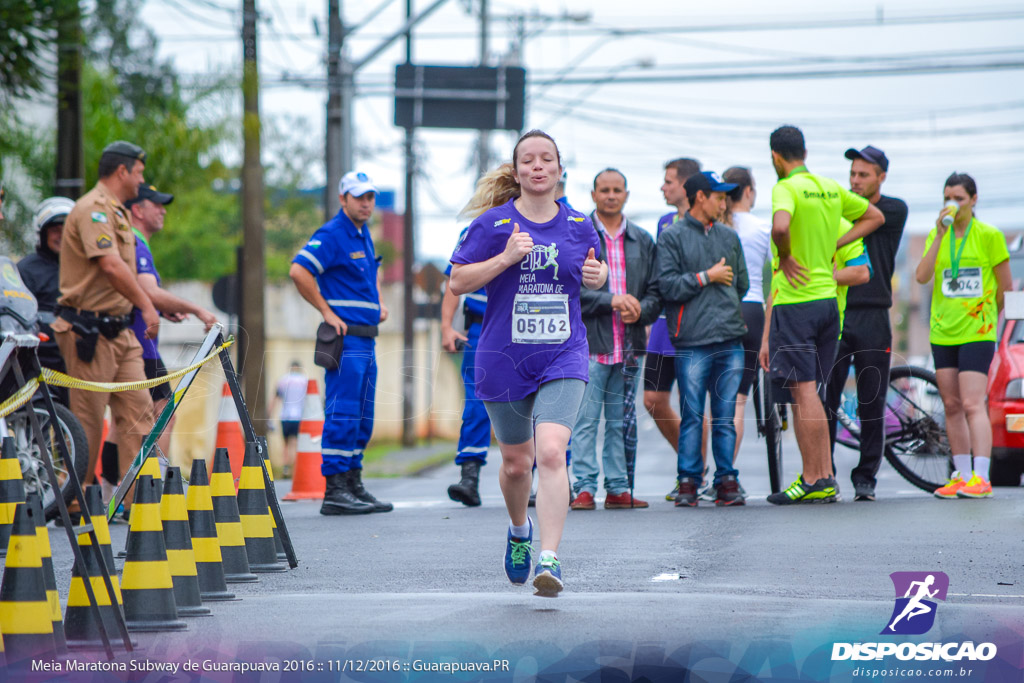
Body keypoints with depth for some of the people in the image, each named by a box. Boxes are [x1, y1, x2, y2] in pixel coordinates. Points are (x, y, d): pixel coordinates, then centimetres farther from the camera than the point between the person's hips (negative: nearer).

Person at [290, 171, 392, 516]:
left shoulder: (364, 234, 17)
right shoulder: (332, 234, -11)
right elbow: (298, 271, -22)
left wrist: (379, 304, 19)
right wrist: (327, 312, -17)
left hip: (366, 338, 9)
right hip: (346, 339, -9)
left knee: (362, 417, 11)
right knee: (342, 415, -10)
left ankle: (353, 485, 17)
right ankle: (334, 491, -10)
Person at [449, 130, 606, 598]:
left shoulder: (578, 226, 5)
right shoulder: (494, 223, -4)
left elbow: (593, 273, 22)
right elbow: (458, 282, -5)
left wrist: (596, 275, -2)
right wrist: (506, 258, -18)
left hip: (562, 356, 0)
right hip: (504, 360, 0)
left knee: (551, 453, -19)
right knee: (516, 461, 13)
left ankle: (549, 559, -21)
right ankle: (519, 531, 44)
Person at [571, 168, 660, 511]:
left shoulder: (642, 240, 15)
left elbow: (656, 290, 14)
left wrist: (640, 310, -7)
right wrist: (612, 301, -16)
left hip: (629, 344, 4)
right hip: (589, 342, -4)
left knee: (621, 421, 7)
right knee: (585, 421, -7)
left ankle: (618, 488, 10)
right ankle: (585, 487, -5)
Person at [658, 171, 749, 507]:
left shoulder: (729, 237, 18)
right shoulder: (672, 237, 2)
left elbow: (742, 283, 22)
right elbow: (668, 285, -8)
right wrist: (708, 277, -6)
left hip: (730, 340, 4)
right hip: (692, 343, -4)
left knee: (725, 417, 4)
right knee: (692, 416, -4)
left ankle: (727, 481, 6)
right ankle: (688, 481, 2)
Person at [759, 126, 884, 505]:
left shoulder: (787, 188, -11)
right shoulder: (831, 188, 12)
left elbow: (780, 226, -32)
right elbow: (874, 216, 25)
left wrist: (784, 257, -13)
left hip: (795, 302, -7)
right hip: (827, 299, 7)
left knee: (804, 392, -6)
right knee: (811, 394, 13)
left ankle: (813, 481, -6)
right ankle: (824, 477, 12)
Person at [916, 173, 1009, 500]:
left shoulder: (989, 235, -3)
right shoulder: (936, 236, 9)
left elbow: (1005, 285, 4)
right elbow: (922, 276, -7)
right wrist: (940, 235, -13)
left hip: (977, 333, -5)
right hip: (942, 333, 5)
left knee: (972, 404, -14)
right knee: (951, 405, 7)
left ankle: (980, 478, -17)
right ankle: (961, 475, 13)